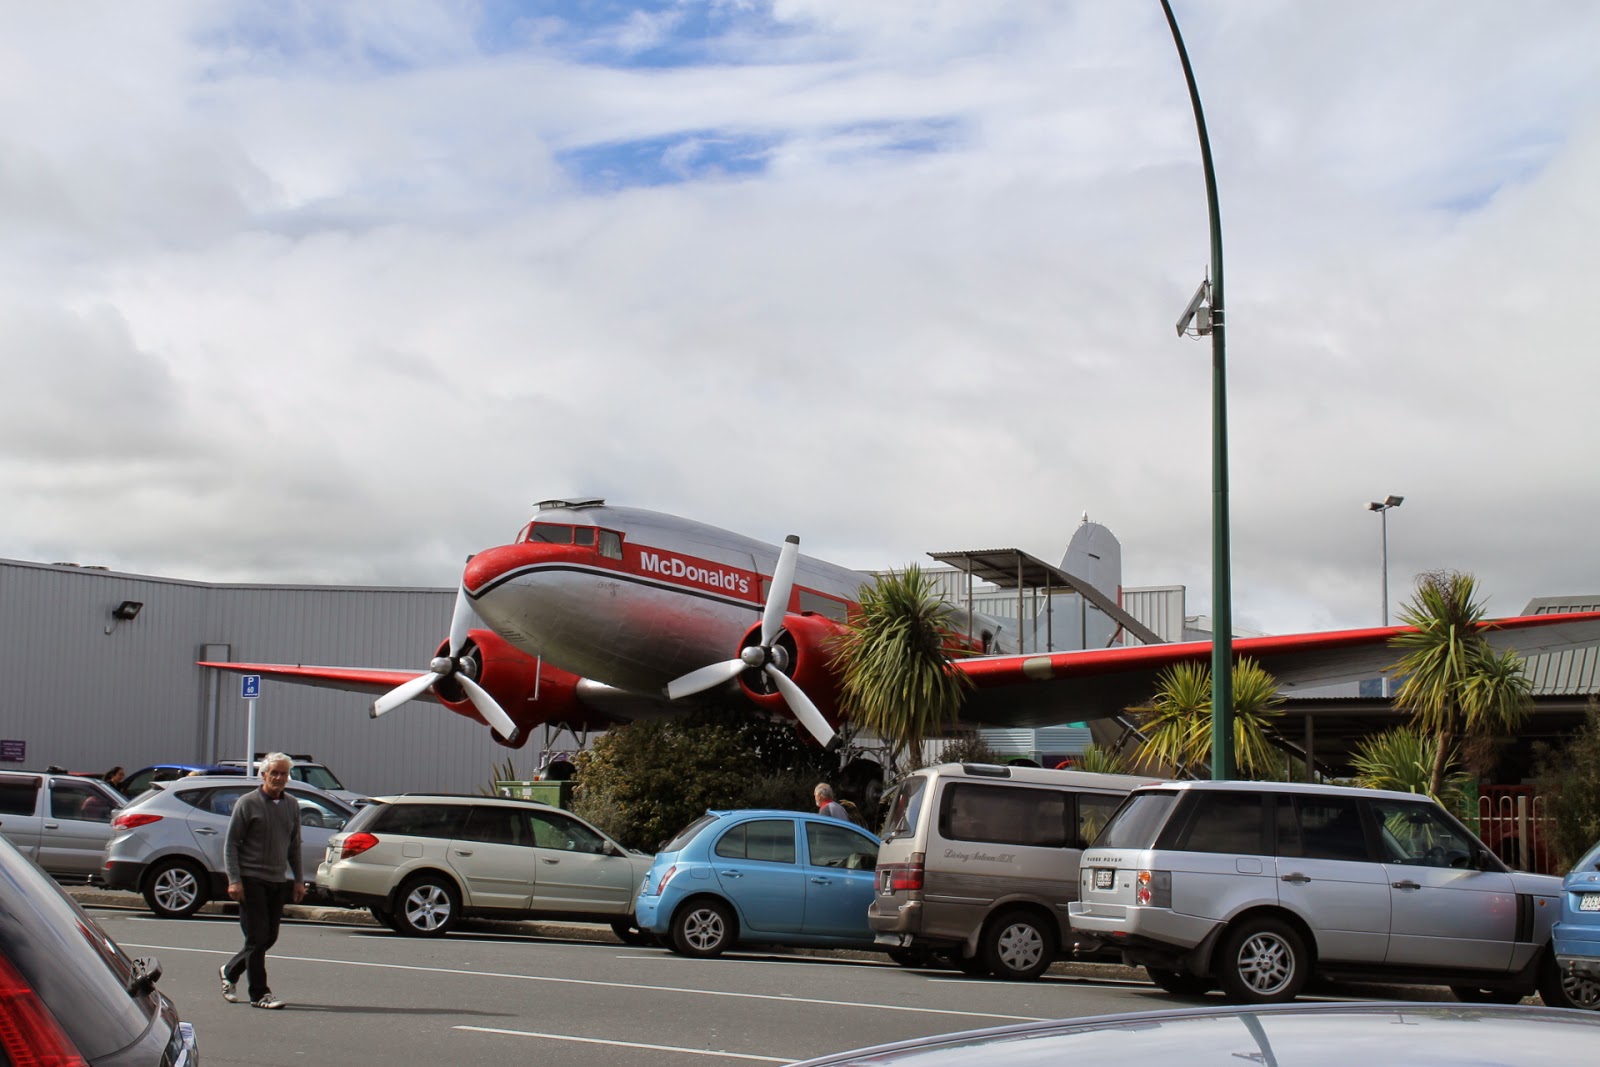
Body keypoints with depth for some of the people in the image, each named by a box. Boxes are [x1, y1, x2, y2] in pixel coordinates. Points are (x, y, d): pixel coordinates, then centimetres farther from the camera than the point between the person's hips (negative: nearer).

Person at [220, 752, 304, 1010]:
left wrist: (298, 880, 13)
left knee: (269, 937, 9)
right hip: (251, 880, -6)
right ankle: (259, 994, 1)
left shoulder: (292, 806, 12)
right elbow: (231, 843, -6)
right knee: (257, 937, -7)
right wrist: (234, 880, -14)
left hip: (278, 882, 6)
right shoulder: (248, 803, -5)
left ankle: (230, 972, 30)